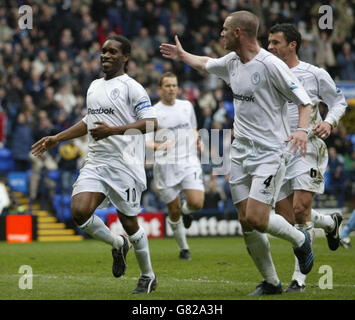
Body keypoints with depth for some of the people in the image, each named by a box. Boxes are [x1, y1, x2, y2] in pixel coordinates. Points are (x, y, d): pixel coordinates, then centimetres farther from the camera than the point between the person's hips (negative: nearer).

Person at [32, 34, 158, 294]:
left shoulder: (130, 87, -6)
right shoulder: (94, 86, 18)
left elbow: (151, 122, -16)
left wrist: (114, 130, -24)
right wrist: (56, 139, 28)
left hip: (124, 164, -6)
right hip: (96, 163, 6)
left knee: (129, 221, -1)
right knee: (79, 211, -14)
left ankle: (148, 276, 21)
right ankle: (117, 245, 14)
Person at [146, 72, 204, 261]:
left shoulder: (187, 106, 11)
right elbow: (144, 141, -5)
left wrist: (196, 138, 5)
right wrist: (157, 146, -26)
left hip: (189, 162, 2)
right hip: (165, 165, -2)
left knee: (197, 203, -16)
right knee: (174, 210, 1)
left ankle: (186, 210, 21)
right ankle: (183, 248, 19)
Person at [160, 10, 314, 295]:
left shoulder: (271, 65, -15)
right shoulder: (231, 61, 8)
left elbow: (304, 100, -12)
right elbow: (206, 64, 32)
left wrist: (302, 129, -27)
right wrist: (182, 55, 45)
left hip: (270, 152, -7)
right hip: (241, 153, 7)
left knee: (256, 219, -16)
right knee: (246, 223, 2)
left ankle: (300, 239, 13)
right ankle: (271, 282, 14)